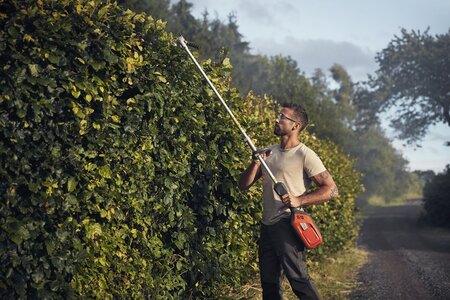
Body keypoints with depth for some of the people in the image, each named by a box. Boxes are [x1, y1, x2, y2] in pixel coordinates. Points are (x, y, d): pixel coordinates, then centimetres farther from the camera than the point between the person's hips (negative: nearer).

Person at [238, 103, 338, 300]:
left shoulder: (305, 155, -7)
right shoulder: (268, 153, 14)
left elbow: (331, 190, -10)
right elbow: (243, 185, 13)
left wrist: (299, 200, -21)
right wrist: (255, 163, -5)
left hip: (287, 225, -7)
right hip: (267, 225, 7)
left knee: (298, 279, -14)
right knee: (269, 284, 11)